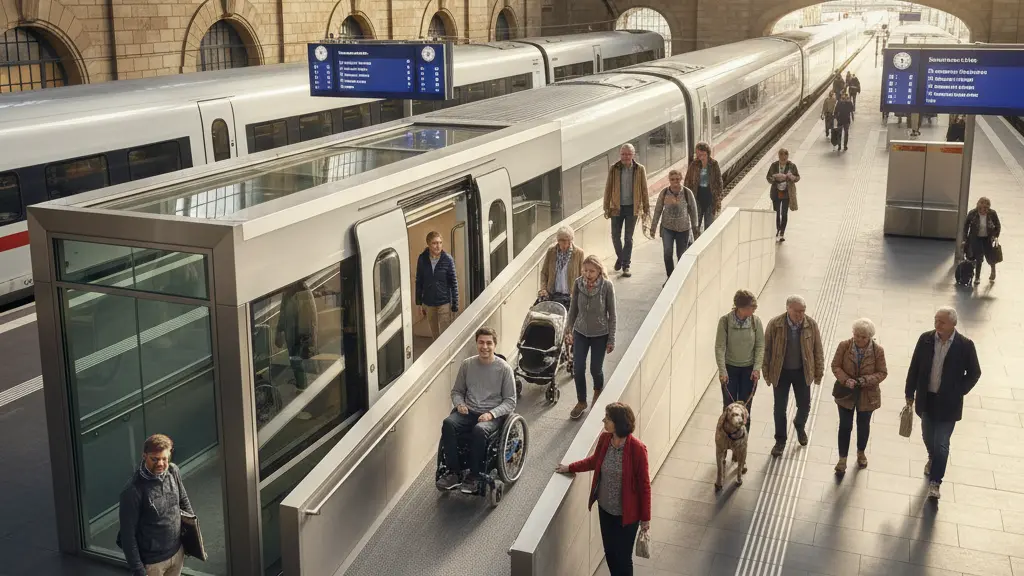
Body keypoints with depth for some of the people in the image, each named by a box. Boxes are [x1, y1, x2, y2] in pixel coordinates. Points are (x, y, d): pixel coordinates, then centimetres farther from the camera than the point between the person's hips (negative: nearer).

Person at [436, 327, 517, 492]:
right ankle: (453, 473, -22)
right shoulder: (467, 364, 6)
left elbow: (510, 402, -2)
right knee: (448, 423, -28)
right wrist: (459, 404, -6)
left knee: (479, 430, -37)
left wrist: (491, 414, -17)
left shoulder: (504, 368, -4)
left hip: (493, 415, -3)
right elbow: (457, 391, 17)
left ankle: (474, 476, -21)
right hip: (468, 412, 3)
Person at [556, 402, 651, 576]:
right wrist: (570, 468, 19)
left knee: (623, 557, 9)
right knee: (609, 553, 20)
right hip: (605, 508, 5)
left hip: (626, 513, -5)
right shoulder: (604, 438, -9)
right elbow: (595, 460, 14)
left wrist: (645, 517, -10)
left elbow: (644, 485, -16)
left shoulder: (636, 448, -26)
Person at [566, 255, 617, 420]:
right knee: (578, 369, 1)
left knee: (595, 369, 10)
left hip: (600, 334, -2)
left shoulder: (607, 286, -20)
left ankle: (598, 390, 44)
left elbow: (612, 314, -11)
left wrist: (611, 339, -9)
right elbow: (573, 309, 1)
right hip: (580, 332, 2)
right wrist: (568, 330, 1)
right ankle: (581, 401, 23)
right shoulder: (578, 283, -12)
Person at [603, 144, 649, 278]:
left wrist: (646, 209, -1)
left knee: (628, 238, 4)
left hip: (632, 208, -1)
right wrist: (606, 208, -1)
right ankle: (620, 257, 34)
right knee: (615, 236, 8)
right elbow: (608, 189, 1)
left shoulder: (640, 169, -3)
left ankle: (626, 265, 12)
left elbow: (644, 190, 1)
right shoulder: (614, 169, -3)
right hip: (617, 207, 1)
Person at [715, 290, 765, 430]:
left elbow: (760, 346, -4)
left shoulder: (756, 321, -10)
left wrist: (757, 368, -12)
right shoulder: (725, 321, -16)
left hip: (749, 370, 1)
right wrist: (722, 371, -18)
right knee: (729, 407, 8)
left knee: (745, 407, 8)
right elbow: (720, 347, -13)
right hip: (730, 368, -1)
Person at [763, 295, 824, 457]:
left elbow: (818, 349, -2)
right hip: (781, 372, -1)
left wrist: (819, 372, 1)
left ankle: (799, 426, 46)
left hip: (802, 372, 1)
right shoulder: (774, 324, -17)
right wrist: (767, 373, -3)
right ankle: (780, 441, 26)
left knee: (804, 405, 13)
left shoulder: (811, 324, -13)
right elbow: (767, 349, -7)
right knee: (780, 408, 7)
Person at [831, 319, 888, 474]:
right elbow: (835, 366, -8)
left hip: (867, 395, 0)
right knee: (845, 426, 6)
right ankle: (842, 459, 19)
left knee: (863, 425, 19)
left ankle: (861, 453, 43)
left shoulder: (878, 351, -15)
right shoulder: (844, 346, -14)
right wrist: (846, 380, -26)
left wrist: (864, 380, -26)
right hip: (846, 394, 0)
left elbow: (882, 373, -11)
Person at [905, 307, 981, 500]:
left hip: (948, 402, -3)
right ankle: (932, 458, 51)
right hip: (926, 399, 3)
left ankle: (935, 482, 7)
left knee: (941, 444, -3)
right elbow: (914, 367, 0)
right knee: (928, 436, 21)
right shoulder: (926, 339, -8)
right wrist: (910, 393, 3)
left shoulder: (965, 345, -16)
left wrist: (958, 392, -8)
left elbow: (974, 373, -3)